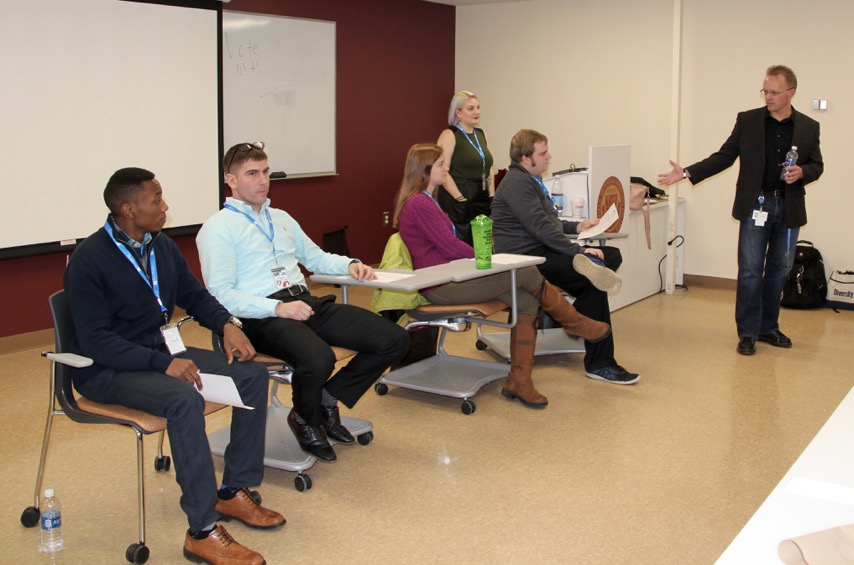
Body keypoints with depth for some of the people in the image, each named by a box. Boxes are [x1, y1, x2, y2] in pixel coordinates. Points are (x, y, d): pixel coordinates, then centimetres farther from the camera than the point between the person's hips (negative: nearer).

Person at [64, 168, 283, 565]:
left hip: (162, 351, 8)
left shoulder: (161, 246, 6)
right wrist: (163, 363, -31)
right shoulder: (89, 260, -16)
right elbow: (94, 341, -21)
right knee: (184, 399, -36)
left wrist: (227, 325, -3)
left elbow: (194, 296, 18)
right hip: (107, 369, -8)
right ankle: (202, 532, -28)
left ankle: (234, 492, 0)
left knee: (253, 374, -7)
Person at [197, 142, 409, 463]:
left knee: (394, 340, -7)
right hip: (261, 317, -7)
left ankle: (328, 400, 10)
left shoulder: (281, 218, 25)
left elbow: (315, 257, 35)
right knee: (318, 358, -38)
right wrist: (277, 308, -20)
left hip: (308, 303, 7)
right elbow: (221, 295, -10)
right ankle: (306, 421, -3)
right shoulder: (218, 228, 0)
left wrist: (349, 265, 14)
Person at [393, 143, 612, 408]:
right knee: (526, 272, -14)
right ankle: (575, 322, 8)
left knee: (526, 302, -5)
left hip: (448, 276, 10)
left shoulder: (423, 201, 18)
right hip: (440, 287, -10)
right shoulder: (419, 203, -15)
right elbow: (450, 246, -17)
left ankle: (519, 381, -2)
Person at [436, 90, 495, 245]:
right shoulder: (449, 135, -7)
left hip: (482, 202, 7)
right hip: (458, 202, -7)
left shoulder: (480, 134, 16)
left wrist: (492, 197, 9)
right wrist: (460, 200, -18)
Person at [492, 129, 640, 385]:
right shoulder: (517, 182, -12)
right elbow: (539, 227, -22)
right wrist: (578, 251, -24)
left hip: (540, 251, 10)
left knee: (612, 255, -1)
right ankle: (598, 364, -21)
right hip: (526, 257, -10)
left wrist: (576, 227, 17)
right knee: (594, 274, -25)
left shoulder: (529, 180, 22)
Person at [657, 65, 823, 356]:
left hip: (789, 207, 2)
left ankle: (769, 327, 25)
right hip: (755, 204, -2)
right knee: (750, 272, -2)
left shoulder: (809, 127, 3)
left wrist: (802, 172, -14)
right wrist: (687, 173, -7)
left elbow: (817, 165, 9)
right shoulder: (747, 120, 0)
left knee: (779, 270, 11)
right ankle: (748, 333, 7)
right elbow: (724, 157, 2)